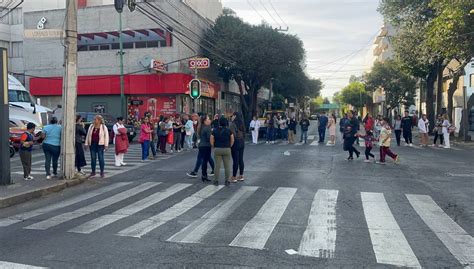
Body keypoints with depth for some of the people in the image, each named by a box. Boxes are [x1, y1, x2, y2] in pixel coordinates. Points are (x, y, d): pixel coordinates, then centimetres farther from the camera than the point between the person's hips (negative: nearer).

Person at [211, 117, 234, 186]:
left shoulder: (215, 131, -1)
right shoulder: (228, 131, -2)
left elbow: (211, 141, -2)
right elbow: (232, 140, -1)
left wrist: (214, 147, 10)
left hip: (217, 149, 1)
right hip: (227, 149, 0)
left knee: (217, 166, 6)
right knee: (227, 166, 6)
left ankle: (216, 181, 9)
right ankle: (227, 181, 9)